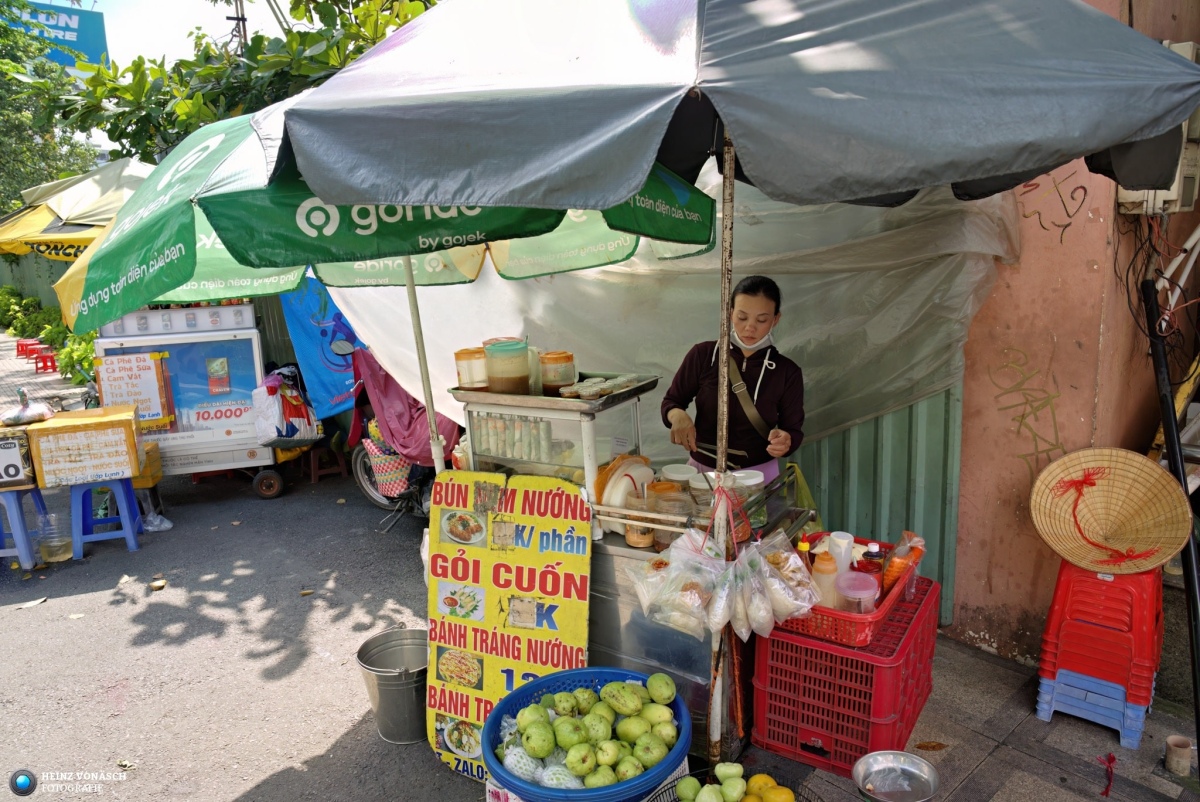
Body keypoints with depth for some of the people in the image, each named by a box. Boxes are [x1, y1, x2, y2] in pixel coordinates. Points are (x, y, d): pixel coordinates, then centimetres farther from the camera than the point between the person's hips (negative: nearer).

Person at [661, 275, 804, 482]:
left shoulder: (787, 372, -2)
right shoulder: (703, 355, -3)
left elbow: (794, 430, 4)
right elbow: (671, 401, 6)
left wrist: (785, 441, -20)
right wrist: (678, 416, -16)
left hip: (758, 475, 0)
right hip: (702, 470, 0)